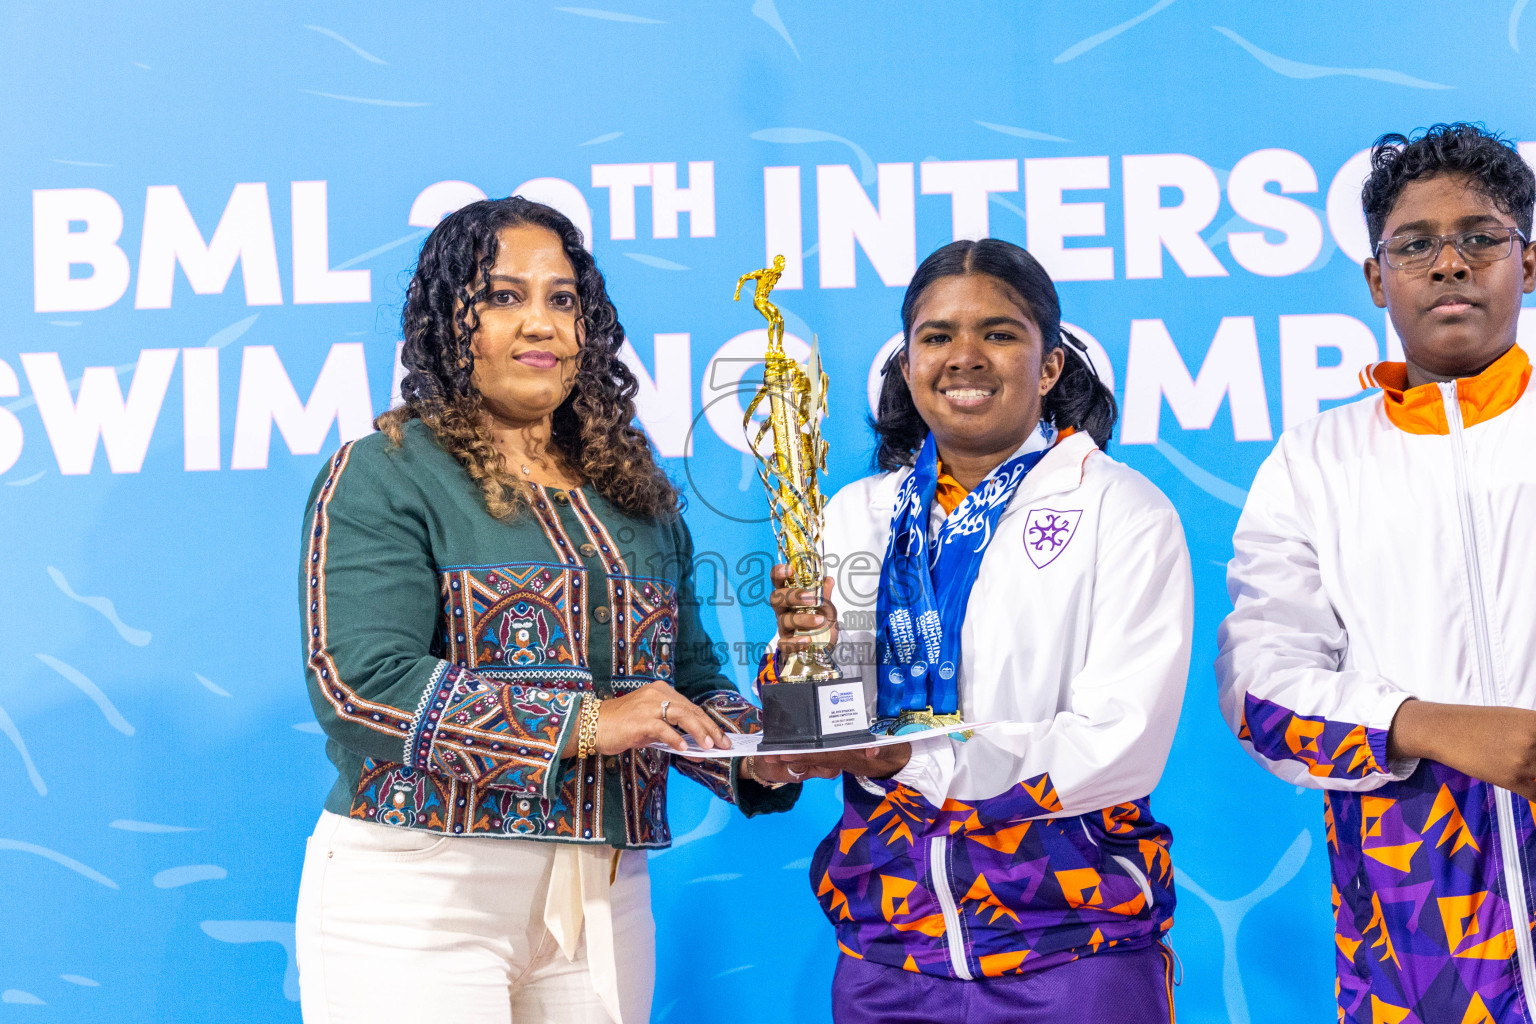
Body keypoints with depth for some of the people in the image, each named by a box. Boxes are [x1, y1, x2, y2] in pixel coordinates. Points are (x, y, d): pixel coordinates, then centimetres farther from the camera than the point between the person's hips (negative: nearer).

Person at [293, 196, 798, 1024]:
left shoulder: (636, 497, 16)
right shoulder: (382, 477, -4)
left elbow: (692, 681, 19)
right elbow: (363, 682, -17)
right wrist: (582, 724, -20)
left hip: (602, 905, 6)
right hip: (421, 900, -5)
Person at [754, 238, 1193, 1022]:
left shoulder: (1123, 511, -4)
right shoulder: (856, 515, 8)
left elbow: (1122, 746, -13)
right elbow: (806, 747, 7)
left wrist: (910, 756, -20)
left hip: (1071, 952, -3)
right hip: (885, 951, 3)